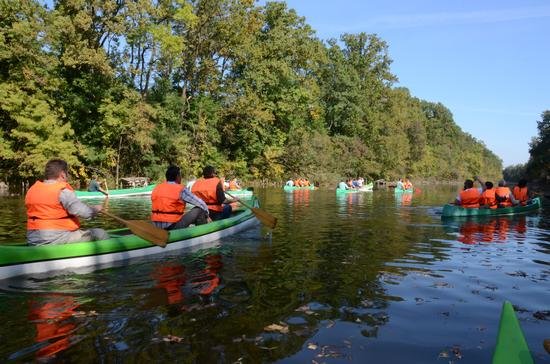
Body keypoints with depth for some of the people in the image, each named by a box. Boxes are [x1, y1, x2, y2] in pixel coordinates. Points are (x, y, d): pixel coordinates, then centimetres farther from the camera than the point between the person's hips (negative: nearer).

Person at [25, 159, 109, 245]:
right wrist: (96, 209, 0)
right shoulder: (62, 191, -17)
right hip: (56, 239, -9)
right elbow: (86, 213, -22)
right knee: (100, 234, -4)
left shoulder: (31, 190, 8)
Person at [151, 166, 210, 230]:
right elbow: (201, 203, -2)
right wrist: (207, 215, 16)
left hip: (156, 226, 7)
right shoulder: (181, 189, -7)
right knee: (199, 209, 2)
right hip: (173, 226, -7)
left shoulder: (156, 189, 9)